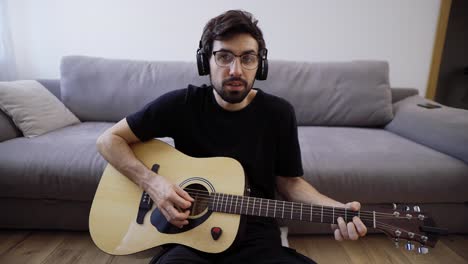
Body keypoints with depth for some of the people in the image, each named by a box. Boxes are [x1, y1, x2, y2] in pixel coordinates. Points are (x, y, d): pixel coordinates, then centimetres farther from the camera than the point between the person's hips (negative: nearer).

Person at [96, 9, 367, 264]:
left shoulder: (279, 113, -4)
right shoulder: (182, 103, -8)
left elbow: (289, 181, 4)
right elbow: (109, 140, -2)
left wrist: (337, 209, -12)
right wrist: (152, 183, -18)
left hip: (256, 236, 3)